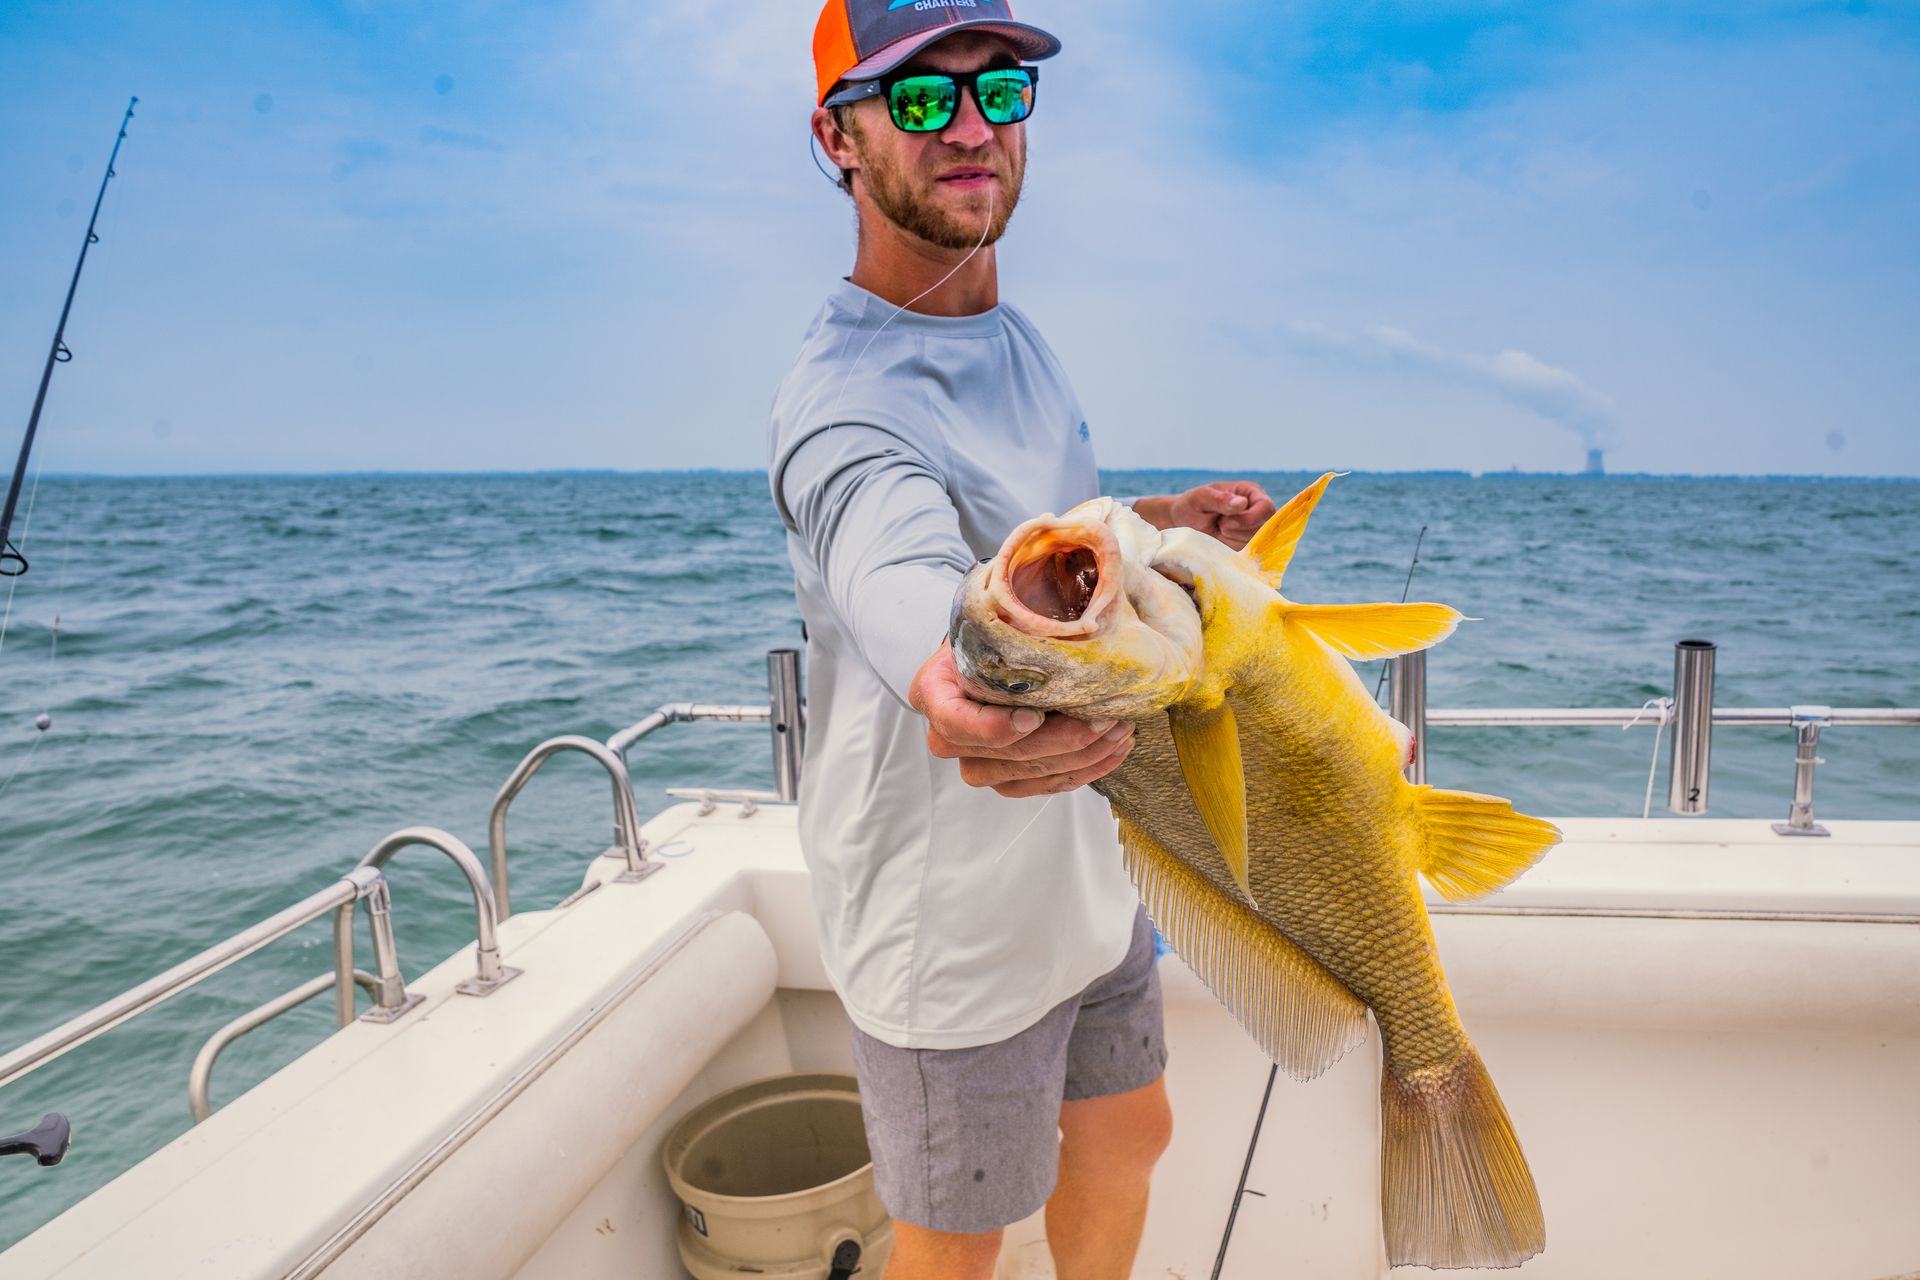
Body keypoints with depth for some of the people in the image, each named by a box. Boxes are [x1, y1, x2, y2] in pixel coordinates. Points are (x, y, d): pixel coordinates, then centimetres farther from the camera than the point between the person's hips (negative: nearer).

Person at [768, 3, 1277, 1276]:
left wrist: (1162, 520, 1)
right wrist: (961, 694, -70)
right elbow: (900, 567, -48)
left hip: (1087, 872, 8)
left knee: (1126, 1138, 27)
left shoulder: (1020, 337, 3)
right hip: (953, 920, -8)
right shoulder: (842, 407, -26)